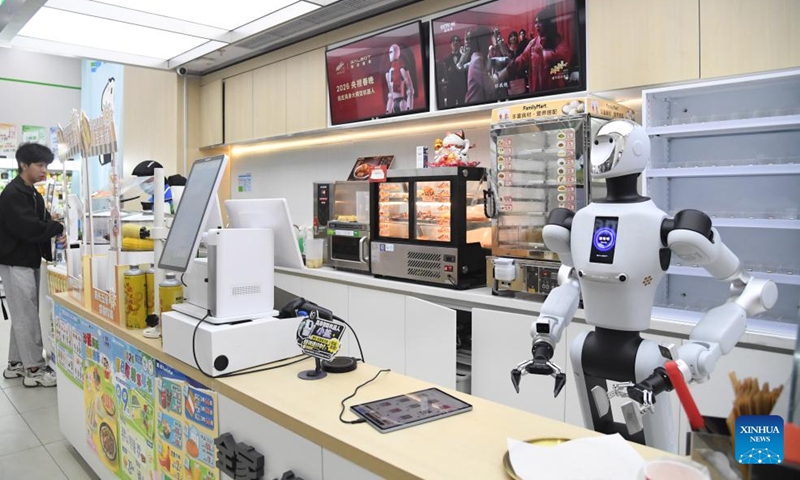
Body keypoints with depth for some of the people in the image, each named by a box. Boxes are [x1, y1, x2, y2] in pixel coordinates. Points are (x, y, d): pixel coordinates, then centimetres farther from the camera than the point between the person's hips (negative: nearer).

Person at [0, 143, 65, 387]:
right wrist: (59, 228, -14)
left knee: (22, 315, 15)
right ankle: (35, 370, 1)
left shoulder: (33, 194, 15)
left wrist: (56, 234, -12)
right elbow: (30, 229, -25)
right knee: (27, 315, -5)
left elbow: (43, 223, 9)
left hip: (28, 261, 9)